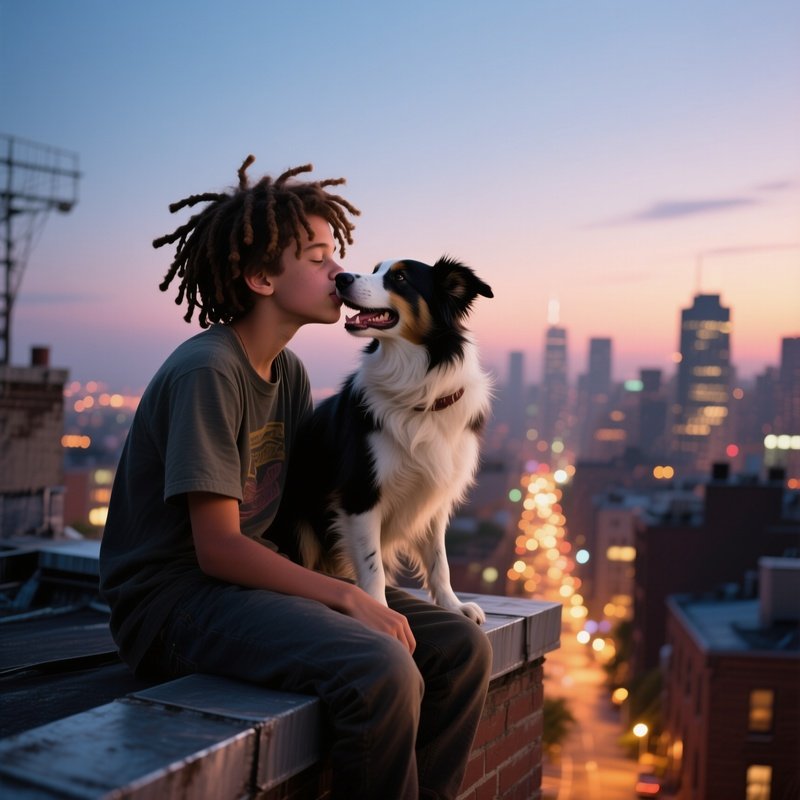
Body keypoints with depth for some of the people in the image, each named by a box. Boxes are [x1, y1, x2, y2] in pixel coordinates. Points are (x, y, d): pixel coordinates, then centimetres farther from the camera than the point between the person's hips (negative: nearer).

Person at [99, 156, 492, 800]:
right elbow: (218, 547, -20)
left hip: (263, 576, 9)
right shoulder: (206, 372, -16)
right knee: (382, 673, -31)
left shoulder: (290, 372, 11)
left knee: (460, 648, -4)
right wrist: (347, 597, -22)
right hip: (175, 597, -8)